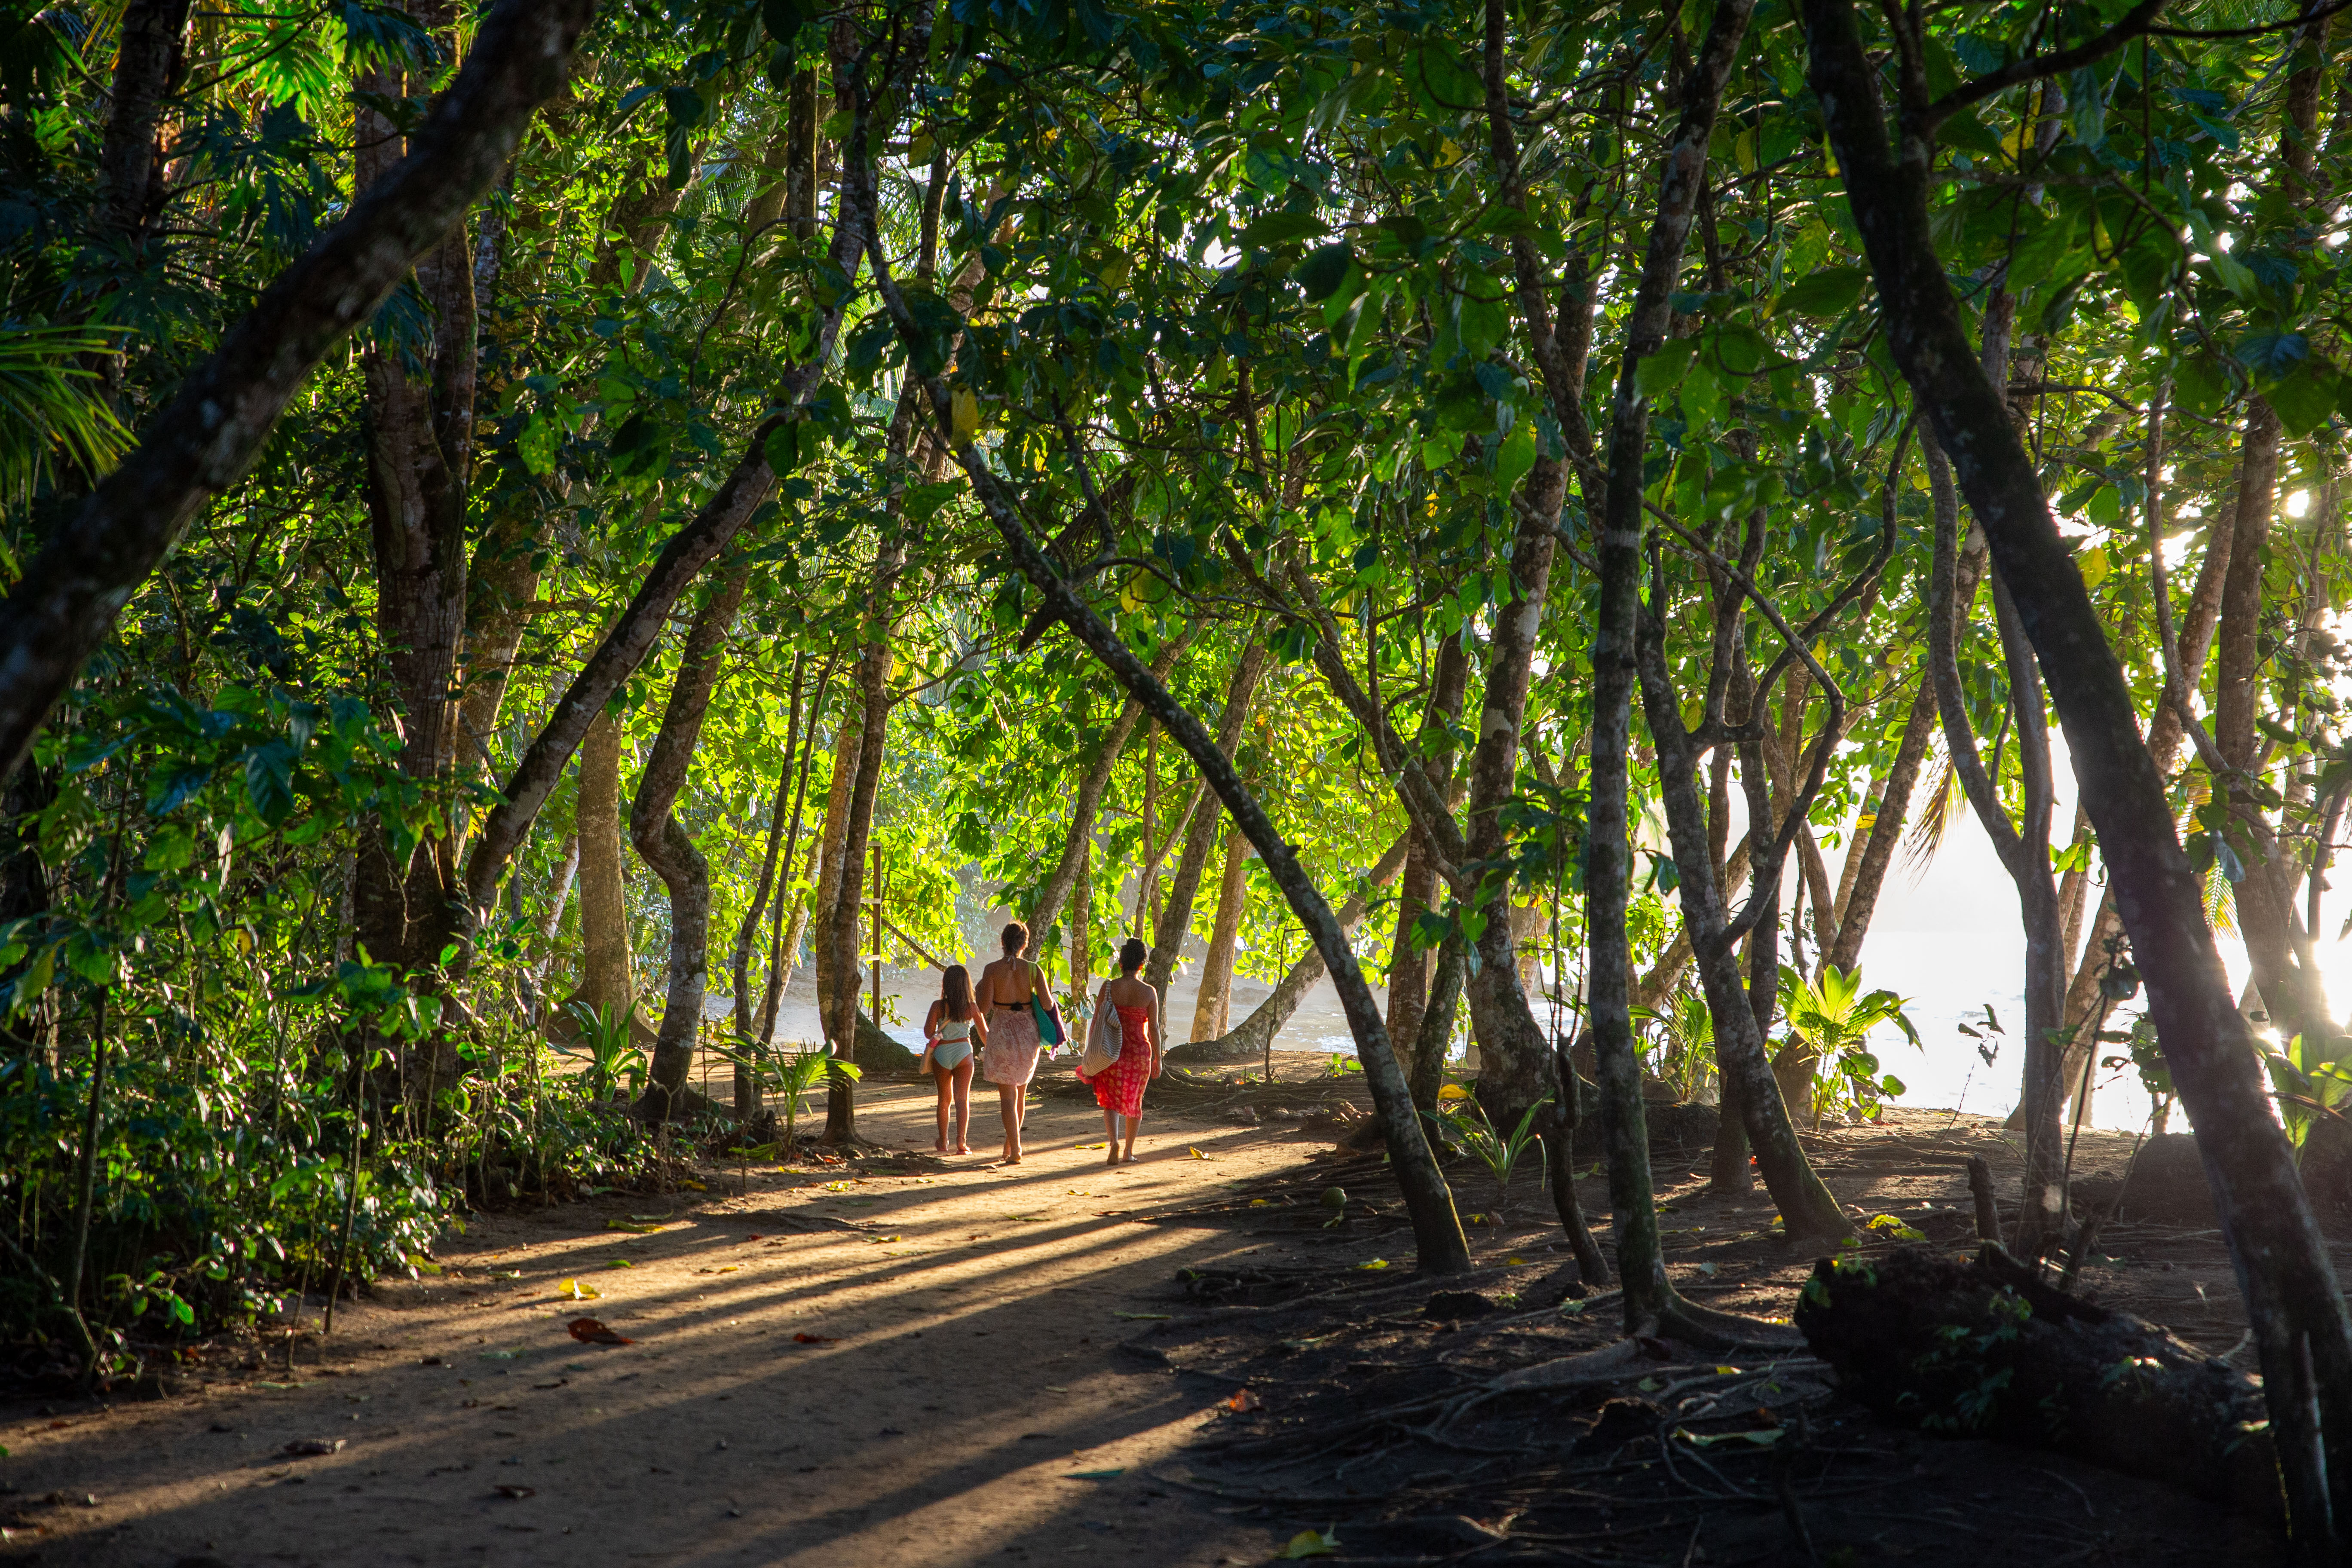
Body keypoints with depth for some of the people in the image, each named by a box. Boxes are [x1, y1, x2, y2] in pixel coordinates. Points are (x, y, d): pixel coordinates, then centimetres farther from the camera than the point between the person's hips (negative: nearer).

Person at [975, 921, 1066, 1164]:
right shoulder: (1034, 969, -5)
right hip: (1027, 1033, 3)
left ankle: (1015, 1151, -5)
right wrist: (1050, 994, 12)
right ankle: (1011, 1141, 33)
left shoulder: (992, 970, -10)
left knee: (1007, 1094, 2)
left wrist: (979, 992, 8)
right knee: (1020, 1091, 22)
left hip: (1002, 1033, -3)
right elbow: (1047, 1004, -11)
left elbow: (985, 1006, -13)